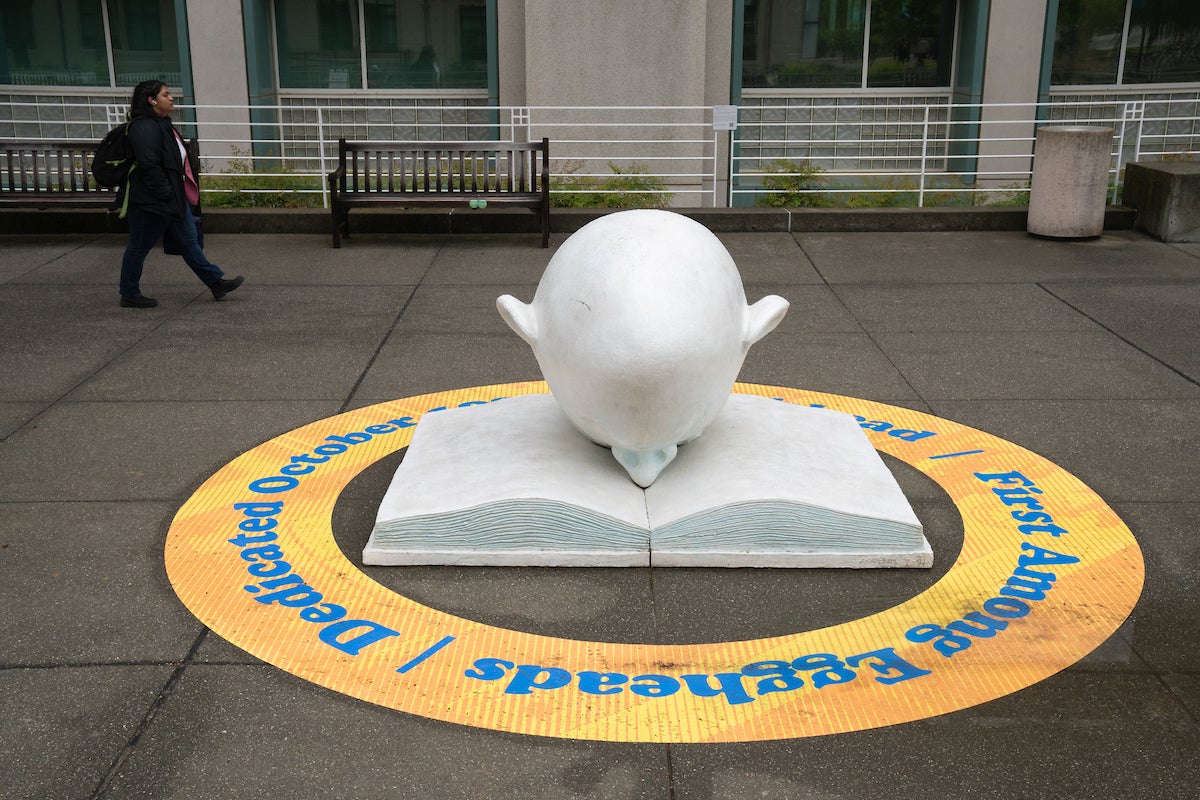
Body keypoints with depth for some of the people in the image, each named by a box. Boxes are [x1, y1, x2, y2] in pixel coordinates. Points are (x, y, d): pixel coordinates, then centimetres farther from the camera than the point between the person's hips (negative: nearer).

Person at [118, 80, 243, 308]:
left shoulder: (161, 125, 14)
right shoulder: (144, 128, -19)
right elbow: (148, 166, -26)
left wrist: (176, 194, 18)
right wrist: (166, 194, -23)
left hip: (173, 199, 10)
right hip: (150, 203, -10)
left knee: (189, 241, 12)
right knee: (139, 247, 3)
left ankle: (217, 283, 17)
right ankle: (129, 295, 14)